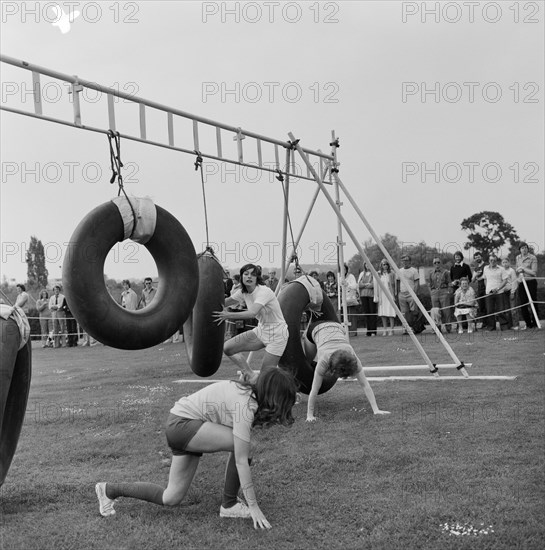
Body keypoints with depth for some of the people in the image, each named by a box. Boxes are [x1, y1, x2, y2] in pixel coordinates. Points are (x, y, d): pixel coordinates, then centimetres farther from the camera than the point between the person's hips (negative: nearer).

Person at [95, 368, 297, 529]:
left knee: (170, 499, 10)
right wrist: (253, 506, -21)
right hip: (181, 425, -9)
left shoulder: (249, 392, 0)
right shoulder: (245, 406, -26)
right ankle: (229, 506, -6)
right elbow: (241, 461, -26)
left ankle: (110, 490, 23)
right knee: (240, 445, -23)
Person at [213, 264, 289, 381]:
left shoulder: (264, 291, -24)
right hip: (261, 331, 7)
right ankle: (250, 376, 10)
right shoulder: (243, 292, 0)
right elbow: (224, 303, 3)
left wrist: (228, 315, -44)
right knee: (227, 348, -5)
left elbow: (252, 313, -38)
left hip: (276, 334, -7)